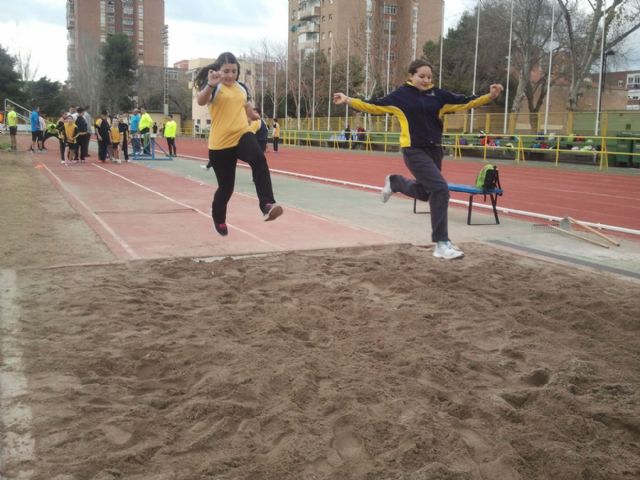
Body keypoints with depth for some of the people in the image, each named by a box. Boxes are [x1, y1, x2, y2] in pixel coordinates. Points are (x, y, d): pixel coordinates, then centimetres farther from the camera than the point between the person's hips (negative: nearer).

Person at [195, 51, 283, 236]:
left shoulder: (242, 88, 11)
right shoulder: (214, 87, -6)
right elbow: (200, 101, -30)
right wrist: (210, 85, -45)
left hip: (242, 135, 3)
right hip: (220, 143, -3)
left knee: (259, 160, -31)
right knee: (226, 187, 7)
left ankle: (267, 205, -40)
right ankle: (218, 219, 37)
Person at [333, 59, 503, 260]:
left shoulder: (437, 94, 7)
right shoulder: (401, 95, -3)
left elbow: (464, 102, 6)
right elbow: (375, 106, -3)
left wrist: (489, 96, -4)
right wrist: (348, 100, -13)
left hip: (434, 149, 6)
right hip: (414, 150, -6)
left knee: (424, 192, 19)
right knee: (440, 189, -18)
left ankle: (394, 182, 49)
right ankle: (441, 244, -12)